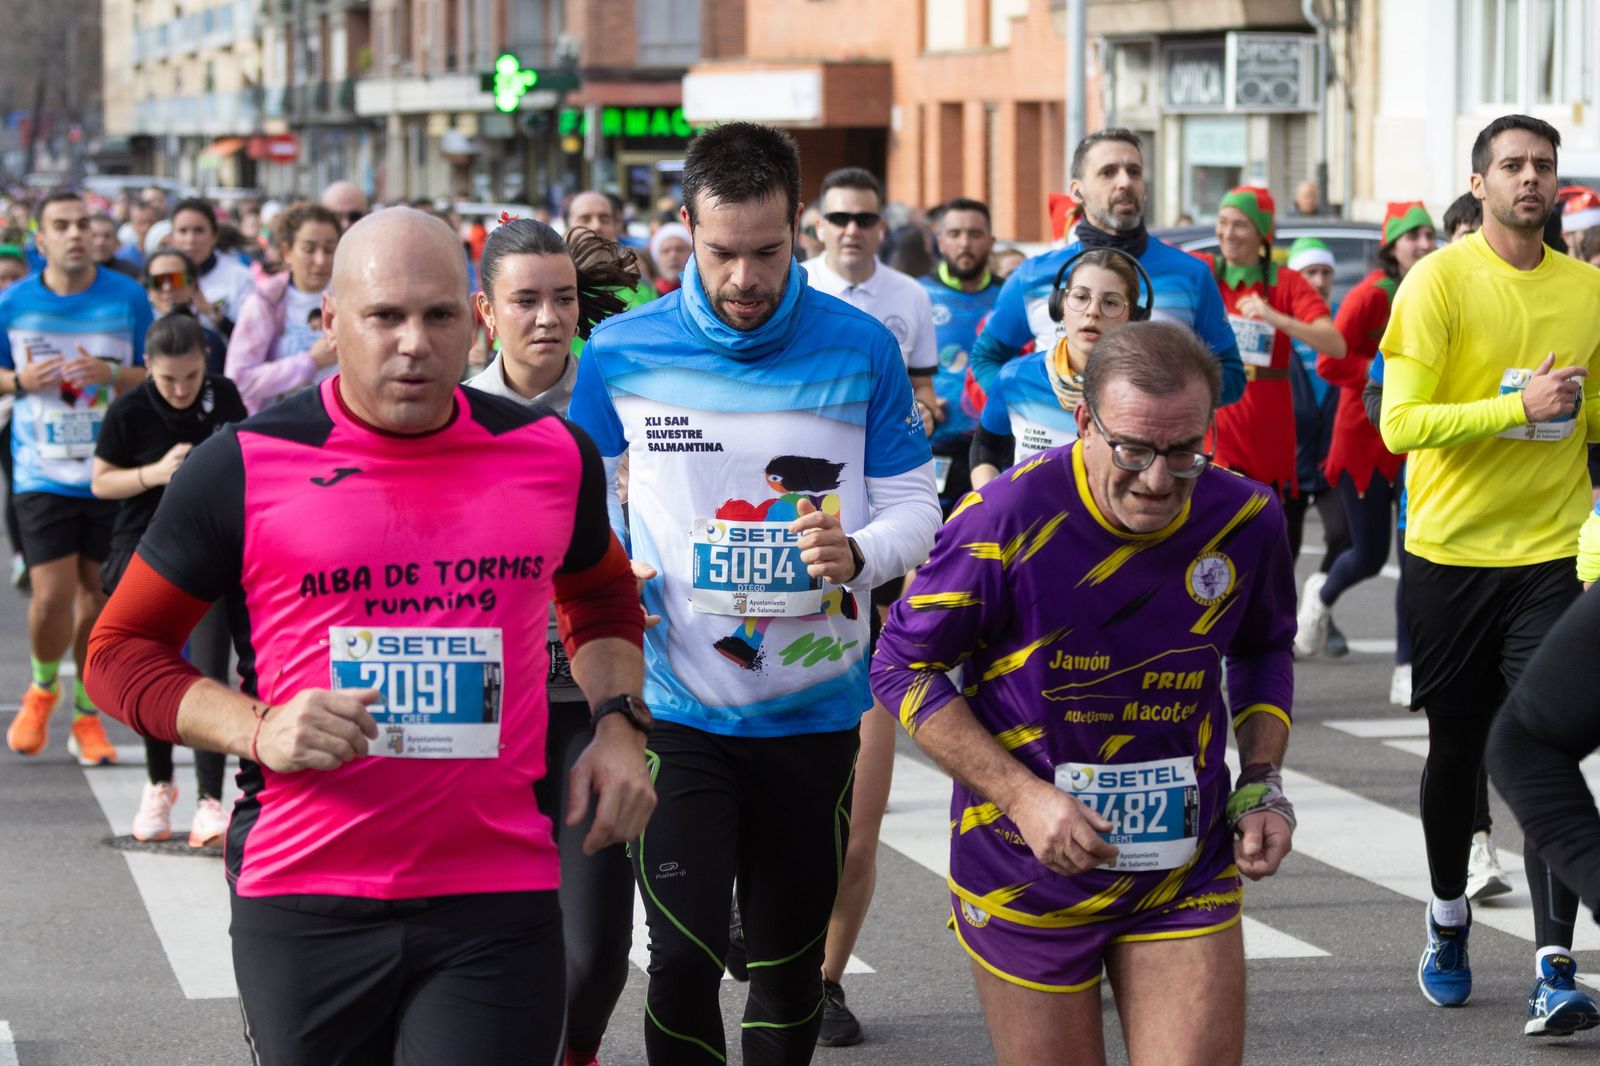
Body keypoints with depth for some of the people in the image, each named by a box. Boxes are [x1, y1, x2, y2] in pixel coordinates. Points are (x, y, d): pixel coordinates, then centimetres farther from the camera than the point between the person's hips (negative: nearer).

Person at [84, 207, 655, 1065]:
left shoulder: (551, 454, 6)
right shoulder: (244, 467, -4)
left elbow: (601, 595, 26)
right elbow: (121, 650, 3)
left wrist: (618, 723, 9)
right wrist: (258, 729, -13)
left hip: (500, 899, 1)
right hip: (301, 903, -1)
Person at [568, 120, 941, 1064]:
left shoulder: (860, 349, -3)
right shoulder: (621, 352, -3)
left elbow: (916, 505, 2)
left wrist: (859, 552, -20)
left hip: (815, 710, 1)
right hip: (677, 707, -1)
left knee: (790, 969, 12)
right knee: (684, 960, -12)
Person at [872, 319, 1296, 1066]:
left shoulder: (1245, 520, -5)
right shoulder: (1007, 519, -18)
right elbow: (904, 668, -9)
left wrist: (1262, 786, 3)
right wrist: (1026, 798, -17)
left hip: (1186, 875, 3)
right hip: (1027, 877, -2)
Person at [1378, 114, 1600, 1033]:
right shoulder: (1439, 283, -6)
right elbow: (1400, 424, -15)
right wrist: (1519, 407, -22)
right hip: (1451, 551, -1)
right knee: (1456, 750, 12)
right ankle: (1450, 917, 35)